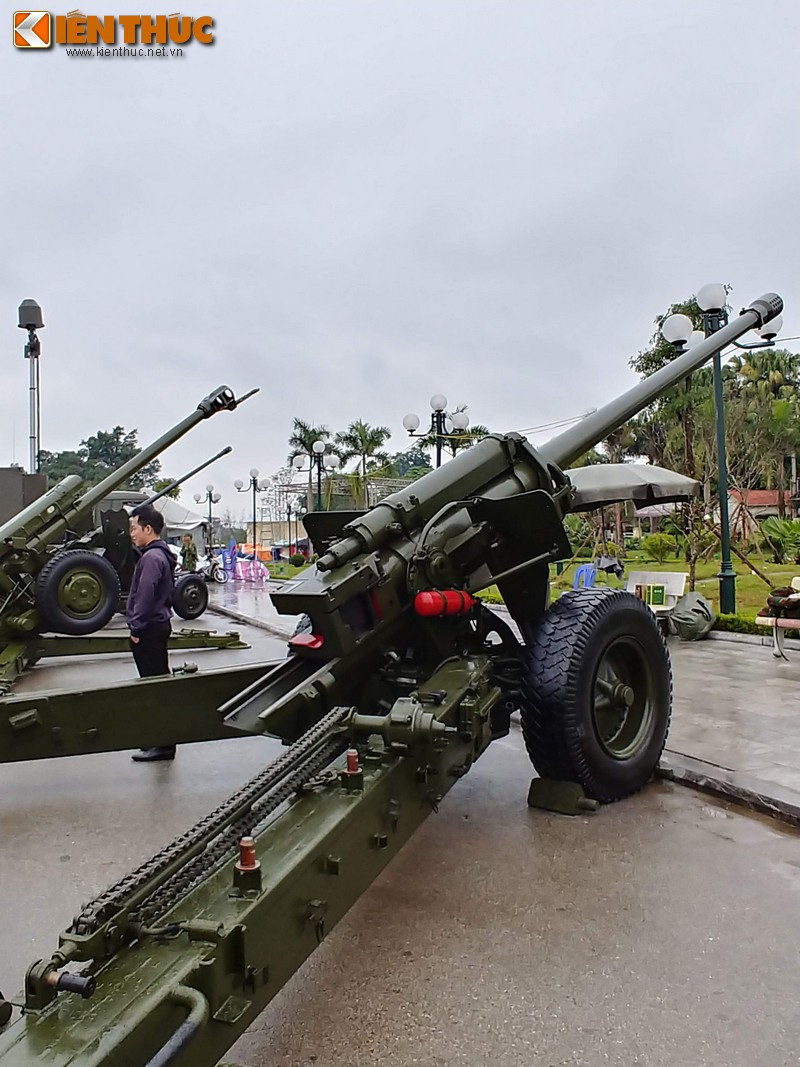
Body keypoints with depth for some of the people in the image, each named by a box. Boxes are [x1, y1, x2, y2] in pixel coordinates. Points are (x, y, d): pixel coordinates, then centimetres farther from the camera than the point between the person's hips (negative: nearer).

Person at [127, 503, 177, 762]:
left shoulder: (151, 557, -17)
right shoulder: (161, 554, 14)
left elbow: (145, 596, -23)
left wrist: (136, 627, -16)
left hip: (149, 630, -11)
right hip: (158, 624, 11)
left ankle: (163, 745, -1)